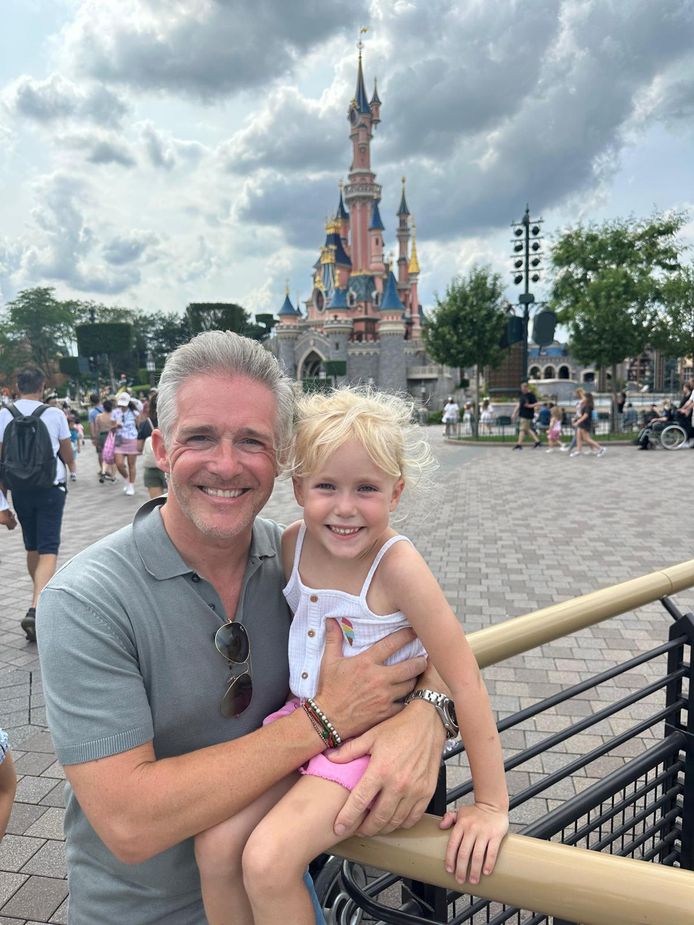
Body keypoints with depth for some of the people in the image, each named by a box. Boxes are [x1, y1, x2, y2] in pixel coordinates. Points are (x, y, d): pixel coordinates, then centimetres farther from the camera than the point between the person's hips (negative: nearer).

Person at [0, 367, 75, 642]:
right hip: (51, 487, -3)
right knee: (48, 549, -3)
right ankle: (36, 609, -19)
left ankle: (41, 598, 35)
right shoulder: (54, 414, -5)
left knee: (32, 546, 19)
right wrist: (71, 469, 28)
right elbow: (67, 452, 6)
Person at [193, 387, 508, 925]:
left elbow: (465, 681, -19)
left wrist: (491, 806, -14)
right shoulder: (294, 542, -8)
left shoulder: (396, 566, -24)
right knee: (215, 844, -9)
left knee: (267, 861, -20)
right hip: (301, 719, 5)